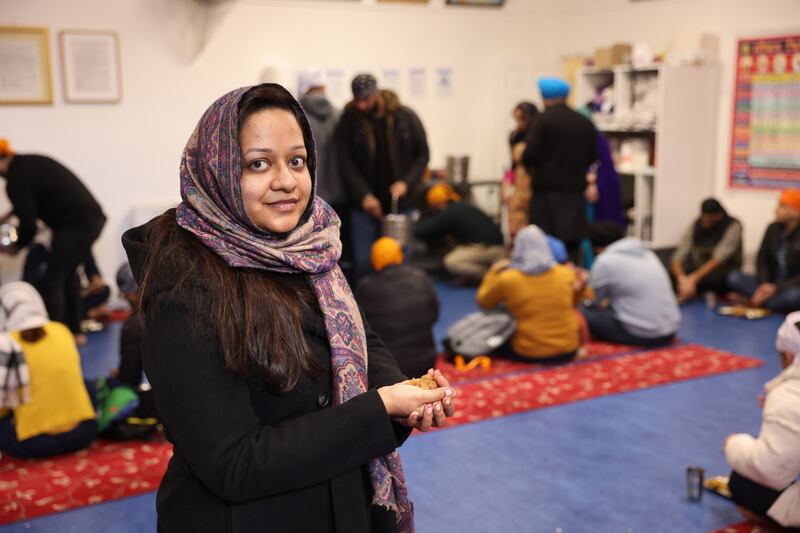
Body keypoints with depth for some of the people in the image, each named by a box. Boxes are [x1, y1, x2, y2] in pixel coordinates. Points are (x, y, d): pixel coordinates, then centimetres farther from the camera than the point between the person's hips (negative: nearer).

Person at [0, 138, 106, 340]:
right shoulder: (27, 162, 12)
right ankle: (74, 332, 31)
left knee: (51, 282, -4)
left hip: (77, 224, -10)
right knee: (67, 274, 22)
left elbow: (29, 226, -10)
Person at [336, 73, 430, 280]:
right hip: (364, 205, 0)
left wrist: (406, 182, -11)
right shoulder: (349, 120, -4)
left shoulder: (405, 117, -2)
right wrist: (363, 195, -17)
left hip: (399, 204, 1)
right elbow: (345, 163, -6)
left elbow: (422, 154, 4)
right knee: (364, 262, 0)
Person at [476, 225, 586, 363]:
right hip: (567, 351, 2)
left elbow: (483, 302, 6)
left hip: (527, 354, -1)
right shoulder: (566, 274, -5)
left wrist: (494, 272, 15)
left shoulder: (507, 279, -13)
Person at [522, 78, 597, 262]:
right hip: (576, 190, 4)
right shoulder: (585, 122, 5)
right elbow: (591, 157, 12)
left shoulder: (543, 119, -9)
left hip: (548, 188, -4)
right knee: (571, 245, 8)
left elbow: (529, 155, -13)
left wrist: (532, 169, 7)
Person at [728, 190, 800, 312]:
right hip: (770, 285, 5)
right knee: (734, 278, -17)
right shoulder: (773, 228, 1)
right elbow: (762, 258, 1)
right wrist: (764, 284, -16)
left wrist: (776, 288, -25)